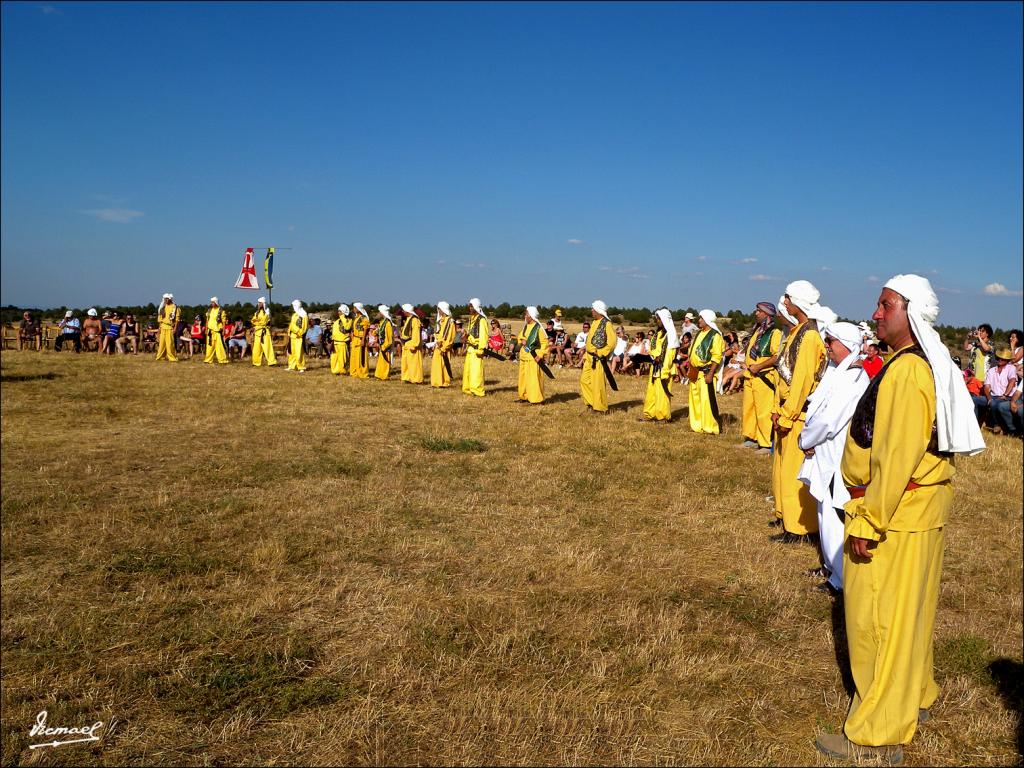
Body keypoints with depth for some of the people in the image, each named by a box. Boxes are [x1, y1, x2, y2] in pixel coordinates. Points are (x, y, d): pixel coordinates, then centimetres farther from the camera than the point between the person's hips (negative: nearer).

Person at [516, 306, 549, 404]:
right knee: (523, 376, 14)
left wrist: (540, 355, -19)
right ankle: (524, 396, 25)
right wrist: (522, 341, -3)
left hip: (533, 357, -8)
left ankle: (536, 399, -4)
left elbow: (545, 342, -12)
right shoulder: (525, 326, 10)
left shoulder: (538, 328, -12)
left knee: (534, 377, -8)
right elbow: (520, 336, 21)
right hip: (524, 356, 8)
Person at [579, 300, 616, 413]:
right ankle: (591, 402, 23)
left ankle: (600, 408, 5)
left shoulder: (607, 324, -13)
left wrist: (600, 354, -18)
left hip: (598, 358, -9)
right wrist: (586, 355, 17)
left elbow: (612, 343, -18)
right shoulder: (594, 322, 14)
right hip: (589, 357, 9)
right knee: (585, 380, 11)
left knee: (598, 383, -4)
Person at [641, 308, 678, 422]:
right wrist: (655, 356, 0)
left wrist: (664, 373, -19)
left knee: (662, 392, -3)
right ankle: (650, 414, 17)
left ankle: (664, 416, 6)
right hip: (655, 367, 9)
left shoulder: (670, 334, -14)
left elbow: (670, 355, -18)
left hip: (664, 368, -9)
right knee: (652, 391, 11)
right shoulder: (659, 333, 13)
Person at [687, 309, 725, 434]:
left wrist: (710, 373, -22)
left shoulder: (715, 335, -11)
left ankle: (710, 427, -3)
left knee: (706, 400, -10)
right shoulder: (699, 333, 16)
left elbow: (717, 357, -17)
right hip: (695, 372, 9)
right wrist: (690, 369, 16)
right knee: (695, 399, 13)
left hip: (706, 373, -9)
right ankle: (697, 425, 23)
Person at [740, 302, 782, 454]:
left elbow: (778, 356, -19)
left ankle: (766, 445, -3)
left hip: (764, 377, -9)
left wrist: (759, 367, -19)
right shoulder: (757, 331, 18)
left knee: (763, 412, -8)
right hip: (750, 377, 9)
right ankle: (751, 439, 24)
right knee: (748, 409, 14)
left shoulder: (775, 333, -10)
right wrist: (747, 365, 14)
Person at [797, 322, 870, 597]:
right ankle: (833, 565, 34)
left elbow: (826, 421, -24)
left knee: (832, 518, -3)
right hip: (828, 456, 10)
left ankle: (842, 580, 6)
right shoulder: (838, 372, 10)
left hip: (839, 461, -10)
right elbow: (818, 407, 11)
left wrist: (806, 441, -8)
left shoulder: (851, 379, -21)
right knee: (826, 513, 19)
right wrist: (809, 440, -3)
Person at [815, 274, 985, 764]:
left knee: (880, 619, -1)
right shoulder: (928, 365, 11)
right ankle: (913, 696, 41)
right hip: (921, 509, 10)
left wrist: (868, 522, -22)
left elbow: (896, 458, -26)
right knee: (907, 612, 23)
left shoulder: (907, 373, -22)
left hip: (898, 515, -10)